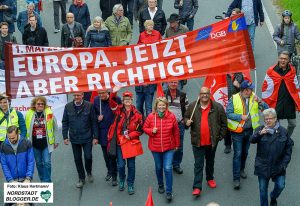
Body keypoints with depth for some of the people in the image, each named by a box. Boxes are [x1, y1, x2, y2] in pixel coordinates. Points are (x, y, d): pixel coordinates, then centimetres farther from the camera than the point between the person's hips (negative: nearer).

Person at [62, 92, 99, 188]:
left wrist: (95, 137, -4)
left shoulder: (89, 106, -6)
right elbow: (65, 122, 6)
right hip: (74, 138, 2)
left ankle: (89, 172, 25)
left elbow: (94, 122, -3)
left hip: (87, 138, -2)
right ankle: (81, 178, 25)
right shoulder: (68, 107, 0)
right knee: (77, 159, 9)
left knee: (88, 157, -5)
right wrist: (65, 136, 0)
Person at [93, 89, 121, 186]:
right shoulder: (96, 100, -1)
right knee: (105, 153, 14)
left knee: (112, 154, -4)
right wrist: (97, 117, -6)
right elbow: (94, 113, 16)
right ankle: (109, 171, 36)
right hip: (102, 131, 4)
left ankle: (114, 176, 8)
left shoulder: (116, 99, -12)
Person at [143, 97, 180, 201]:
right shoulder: (151, 116, -7)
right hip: (155, 147, 1)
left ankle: (169, 192, -1)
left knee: (168, 168, -9)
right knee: (159, 167, 17)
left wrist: (177, 144, 6)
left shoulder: (171, 116, -8)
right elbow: (145, 128, 4)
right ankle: (160, 185, 41)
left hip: (169, 147, -1)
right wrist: (152, 131, -17)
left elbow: (176, 131, 1)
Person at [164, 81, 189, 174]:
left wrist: (184, 120, 3)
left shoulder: (182, 95, 4)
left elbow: (187, 109, 12)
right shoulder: (163, 94, 0)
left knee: (179, 146, 6)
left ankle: (176, 164, 19)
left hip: (179, 124, 1)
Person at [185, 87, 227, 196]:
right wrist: (187, 122, -12)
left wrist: (220, 136, -1)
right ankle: (197, 187, -1)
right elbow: (186, 117, 10)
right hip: (197, 141, -1)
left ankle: (210, 178, 43)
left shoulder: (217, 107, -6)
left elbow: (223, 123, 1)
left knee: (210, 162, 21)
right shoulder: (192, 106, -4)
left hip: (212, 141, 1)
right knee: (198, 164, -1)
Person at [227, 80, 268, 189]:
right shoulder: (234, 99, -13)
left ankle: (241, 169, 43)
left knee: (245, 152, 20)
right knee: (237, 154, -5)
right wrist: (241, 117, -24)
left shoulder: (254, 97, -2)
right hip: (237, 131, -4)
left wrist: (259, 101, -23)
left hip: (249, 130, 4)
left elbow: (266, 108, -6)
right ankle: (236, 178, 0)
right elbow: (228, 113, -14)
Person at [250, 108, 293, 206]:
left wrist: (285, 163, -4)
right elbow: (252, 140, -19)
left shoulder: (283, 131, -1)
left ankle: (273, 198, 35)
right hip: (263, 166, -1)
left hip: (278, 166, 1)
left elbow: (288, 148, 3)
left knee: (280, 186, 2)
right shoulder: (260, 129, -4)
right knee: (263, 188, 7)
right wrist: (260, 134, -38)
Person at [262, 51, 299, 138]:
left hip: (290, 102, 3)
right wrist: (265, 104, 1)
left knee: (292, 124, 9)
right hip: (275, 103, -2)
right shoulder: (271, 71, -6)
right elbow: (265, 88, 0)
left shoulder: (292, 70, 1)